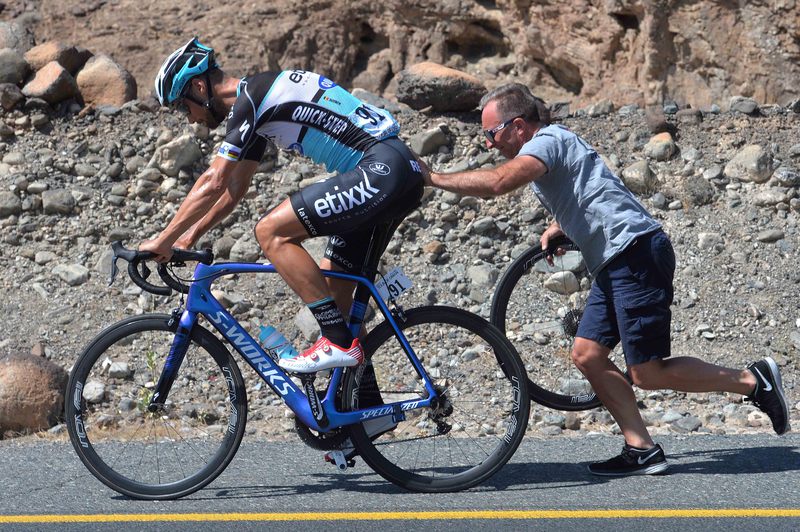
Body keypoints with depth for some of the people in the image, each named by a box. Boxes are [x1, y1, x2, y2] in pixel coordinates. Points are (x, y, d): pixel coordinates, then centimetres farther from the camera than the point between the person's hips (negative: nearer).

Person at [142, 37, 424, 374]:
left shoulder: (250, 97, -10)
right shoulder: (255, 104, 20)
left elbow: (213, 183, -14)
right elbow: (234, 188, 28)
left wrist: (163, 241, -8)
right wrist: (190, 236, 25)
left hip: (380, 171, -11)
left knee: (271, 233, -13)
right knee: (329, 289, 14)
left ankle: (338, 343, -12)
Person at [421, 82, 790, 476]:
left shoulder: (547, 140, -9)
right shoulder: (553, 146, 22)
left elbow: (499, 181, -27)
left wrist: (434, 179, -17)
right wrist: (560, 227, 18)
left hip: (637, 254, -10)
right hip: (615, 264, 10)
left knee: (648, 374, -8)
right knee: (587, 354, 5)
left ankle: (752, 381, 3)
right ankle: (641, 451, 7)